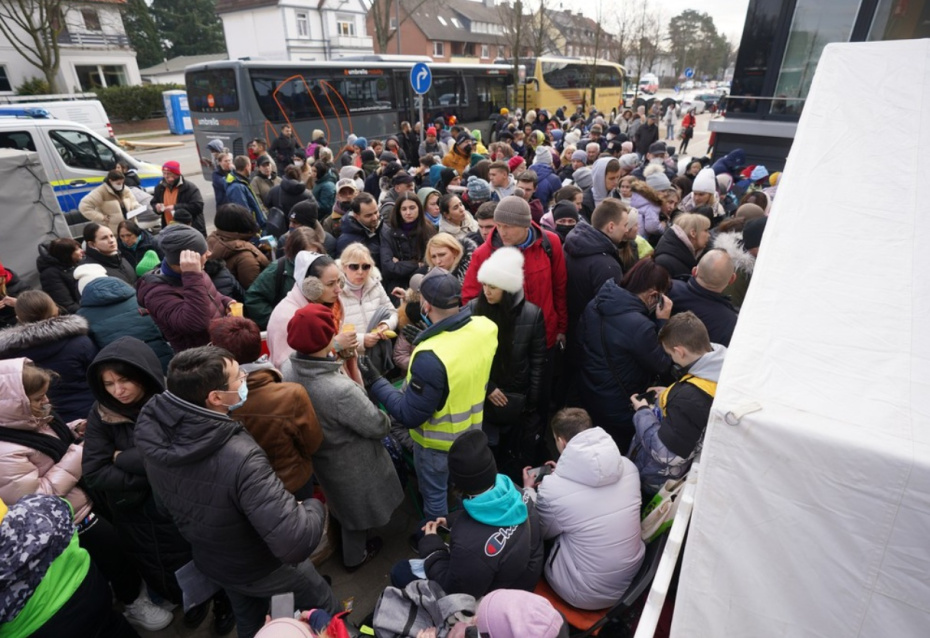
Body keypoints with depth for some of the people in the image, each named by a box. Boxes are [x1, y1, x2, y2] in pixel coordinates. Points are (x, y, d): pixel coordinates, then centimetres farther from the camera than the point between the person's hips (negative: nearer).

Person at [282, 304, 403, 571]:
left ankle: (353, 546, 65)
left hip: (318, 453, 7)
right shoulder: (341, 390, -43)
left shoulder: (288, 369, -21)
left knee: (344, 503, 35)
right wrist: (386, 416, -5)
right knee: (356, 507, 25)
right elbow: (378, 427, -27)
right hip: (351, 463, -7)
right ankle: (356, 556, 54)